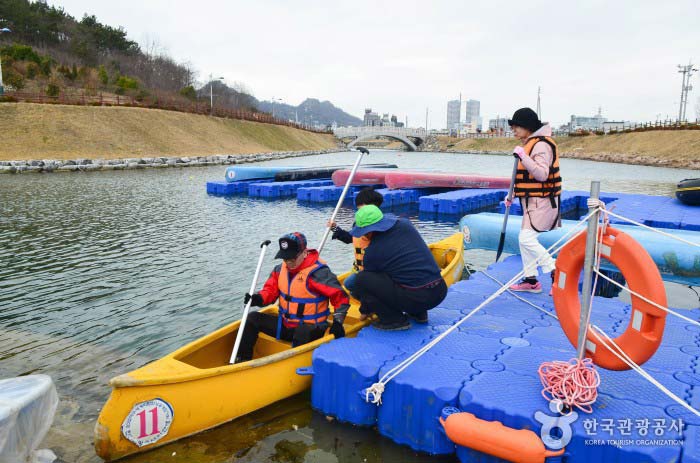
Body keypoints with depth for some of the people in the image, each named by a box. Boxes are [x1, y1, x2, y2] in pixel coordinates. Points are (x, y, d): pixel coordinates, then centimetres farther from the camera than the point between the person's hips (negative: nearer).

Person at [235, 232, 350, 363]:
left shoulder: (318, 272, -19)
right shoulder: (281, 269, 2)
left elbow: (341, 297, -16)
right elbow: (271, 289, 8)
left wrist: (337, 322, -24)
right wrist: (258, 299, -14)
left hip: (310, 329, -7)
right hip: (284, 325, 7)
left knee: (302, 334, -41)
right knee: (252, 319, -2)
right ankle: (242, 360, 2)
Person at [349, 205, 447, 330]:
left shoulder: (372, 251, -5)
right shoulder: (405, 224, 9)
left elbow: (366, 281, 10)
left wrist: (365, 311, 27)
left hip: (415, 298, -7)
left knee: (361, 279, -1)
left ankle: (394, 320, 2)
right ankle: (419, 313, 24)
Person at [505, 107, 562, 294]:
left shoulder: (541, 145, -16)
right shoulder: (530, 144, 16)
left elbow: (542, 175, -26)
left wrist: (523, 157, -30)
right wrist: (512, 195, 19)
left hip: (541, 201, -10)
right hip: (532, 201, 10)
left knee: (527, 238, -16)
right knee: (525, 238, 13)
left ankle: (557, 272, -7)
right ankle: (531, 280, 21)